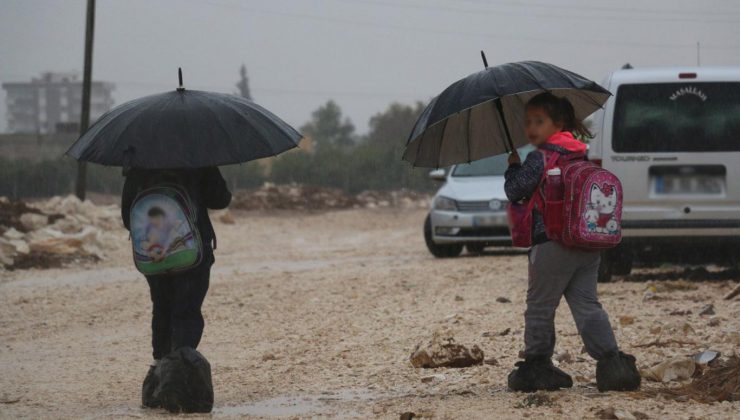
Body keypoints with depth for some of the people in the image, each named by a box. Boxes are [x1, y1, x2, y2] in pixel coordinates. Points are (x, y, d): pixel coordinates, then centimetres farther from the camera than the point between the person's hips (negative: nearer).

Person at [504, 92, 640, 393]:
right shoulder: (581, 155, 15)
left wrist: (513, 165, 14)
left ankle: (535, 366, 11)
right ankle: (612, 361, -7)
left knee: (539, 306, 5)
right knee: (586, 304, 6)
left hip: (552, 244, -7)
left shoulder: (540, 158, -8)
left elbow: (514, 191, -5)